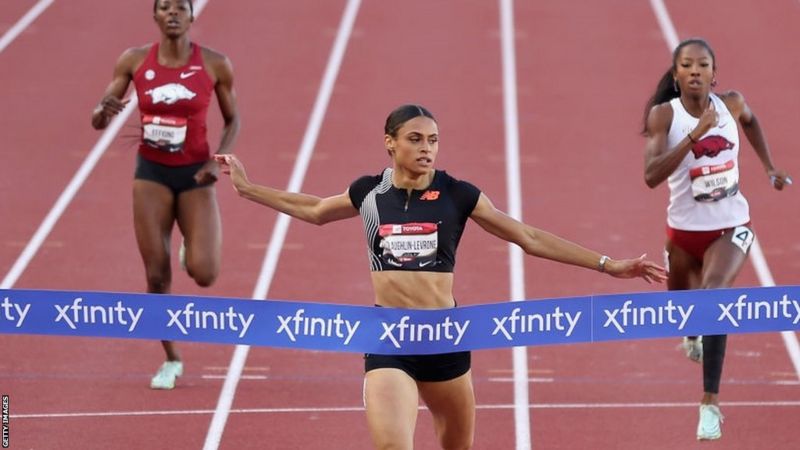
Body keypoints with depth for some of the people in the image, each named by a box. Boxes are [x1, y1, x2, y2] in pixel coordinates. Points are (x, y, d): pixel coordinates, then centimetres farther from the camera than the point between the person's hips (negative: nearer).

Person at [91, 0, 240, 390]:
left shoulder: (215, 65, -8)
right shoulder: (134, 61, -4)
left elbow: (232, 119, 5)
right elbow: (97, 121, -1)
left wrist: (219, 160, -12)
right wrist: (105, 111, -25)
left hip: (195, 174, -1)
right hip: (151, 172, 1)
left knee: (203, 273, -14)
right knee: (157, 277, 0)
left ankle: (195, 248, 24)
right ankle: (171, 360, 18)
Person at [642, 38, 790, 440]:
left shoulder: (732, 104, -7)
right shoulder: (664, 114, -16)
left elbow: (750, 121, 20)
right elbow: (651, 175, -30)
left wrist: (770, 168, 18)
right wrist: (695, 134, -35)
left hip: (730, 227, -1)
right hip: (684, 230, 1)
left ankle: (711, 403, -27)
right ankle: (693, 333, 65)